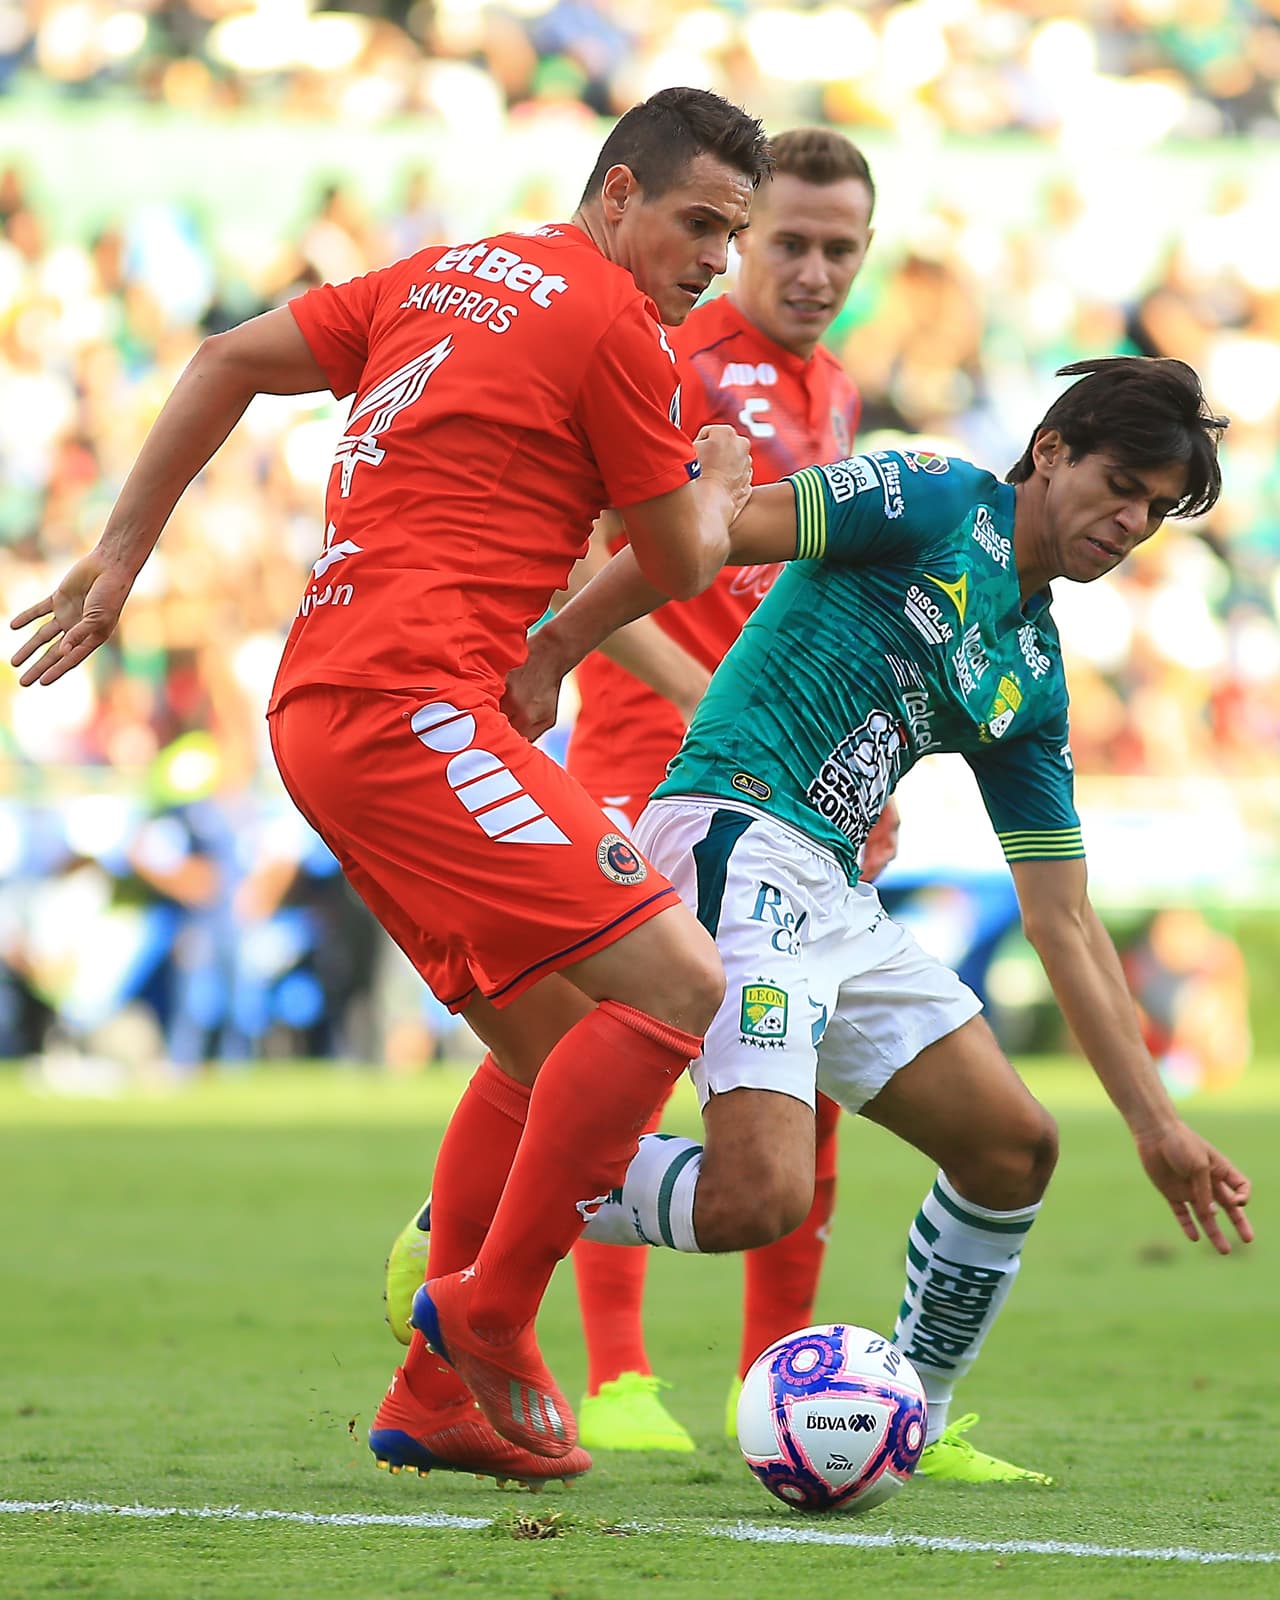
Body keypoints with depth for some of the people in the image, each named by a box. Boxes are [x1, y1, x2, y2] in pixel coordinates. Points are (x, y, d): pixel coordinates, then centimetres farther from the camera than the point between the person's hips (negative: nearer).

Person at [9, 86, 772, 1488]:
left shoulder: (444, 277, 19)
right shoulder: (608, 323, -6)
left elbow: (228, 362, 20)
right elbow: (680, 563, 3)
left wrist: (120, 558, 22)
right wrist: (720, 481, 26)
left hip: (324, 713, 10)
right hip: (410, 705, -10)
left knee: (552, 1048, 15)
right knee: (676, 986, -15)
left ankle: (434, 1397, 15)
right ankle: (488, 1312, -9)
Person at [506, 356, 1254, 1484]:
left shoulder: (1034, 681, 20)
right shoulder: (938, 503, -1)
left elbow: (1064, 922, 20)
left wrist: (1157, 1124, 15)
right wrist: (551, 656, -18)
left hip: (834, 901, 9)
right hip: (737, 838, -9)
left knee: (1013, 1147, 7)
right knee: (758, 1195, -24)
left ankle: (914, 1427, 23)